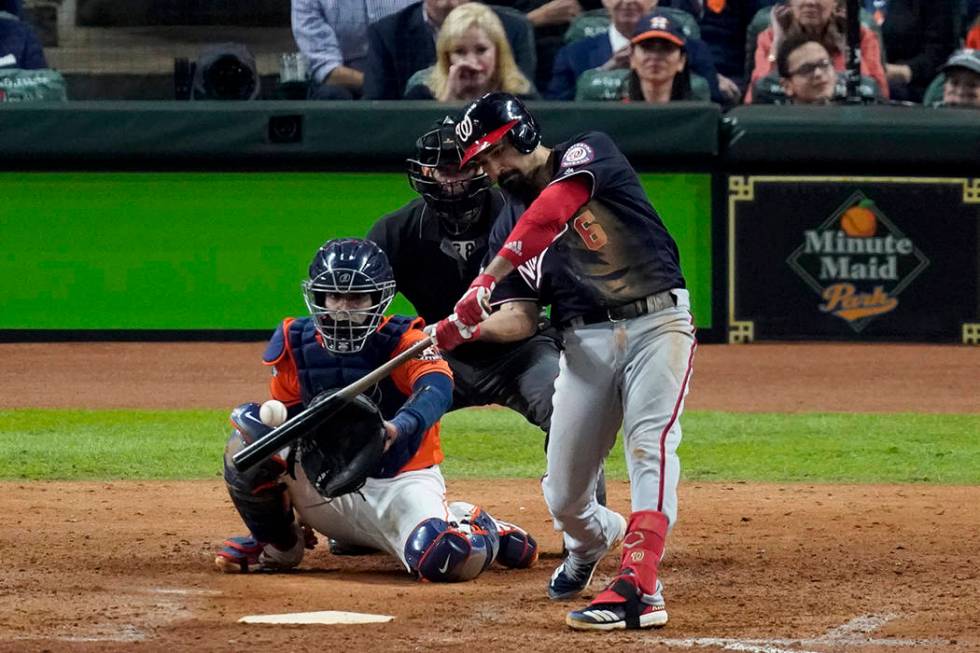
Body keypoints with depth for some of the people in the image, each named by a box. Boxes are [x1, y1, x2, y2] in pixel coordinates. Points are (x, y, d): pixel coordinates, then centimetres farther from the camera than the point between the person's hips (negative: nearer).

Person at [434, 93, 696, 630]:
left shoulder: (588, 153, -4)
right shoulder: (510, 226, 12)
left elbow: (553, 209, -24)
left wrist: (489, 278, -32)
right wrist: (464, 328, -16)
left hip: (656, 322, -5)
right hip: (585, 341, 5)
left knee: (649, 443, -26)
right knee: (563, 499, 4)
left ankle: (639, 587, -36)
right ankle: (594, 537, 39)